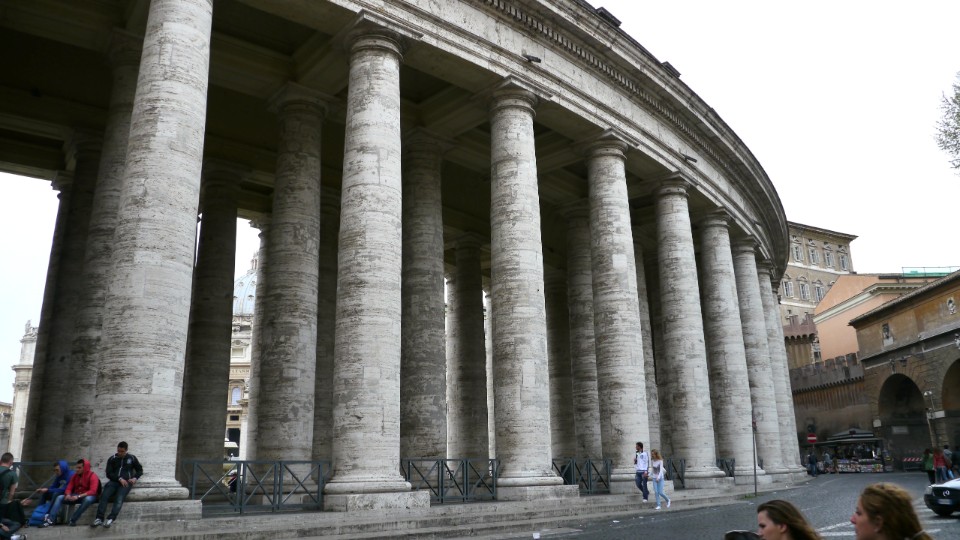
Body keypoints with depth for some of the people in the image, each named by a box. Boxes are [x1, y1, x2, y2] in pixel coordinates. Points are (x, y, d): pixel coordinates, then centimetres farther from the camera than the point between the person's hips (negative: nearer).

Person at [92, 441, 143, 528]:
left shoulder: (132, 458, 14)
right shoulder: (112, 459, 14)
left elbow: (140, 470, 19)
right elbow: (109, 473, 6)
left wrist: (135, 478, -2)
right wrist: (119, 478, -10)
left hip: (126, 482, -2)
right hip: (114, 481, 2)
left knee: (119, 499, -29)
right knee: (104, 496, -27)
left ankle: (111, 519, -41)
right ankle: (99, 518, -33)